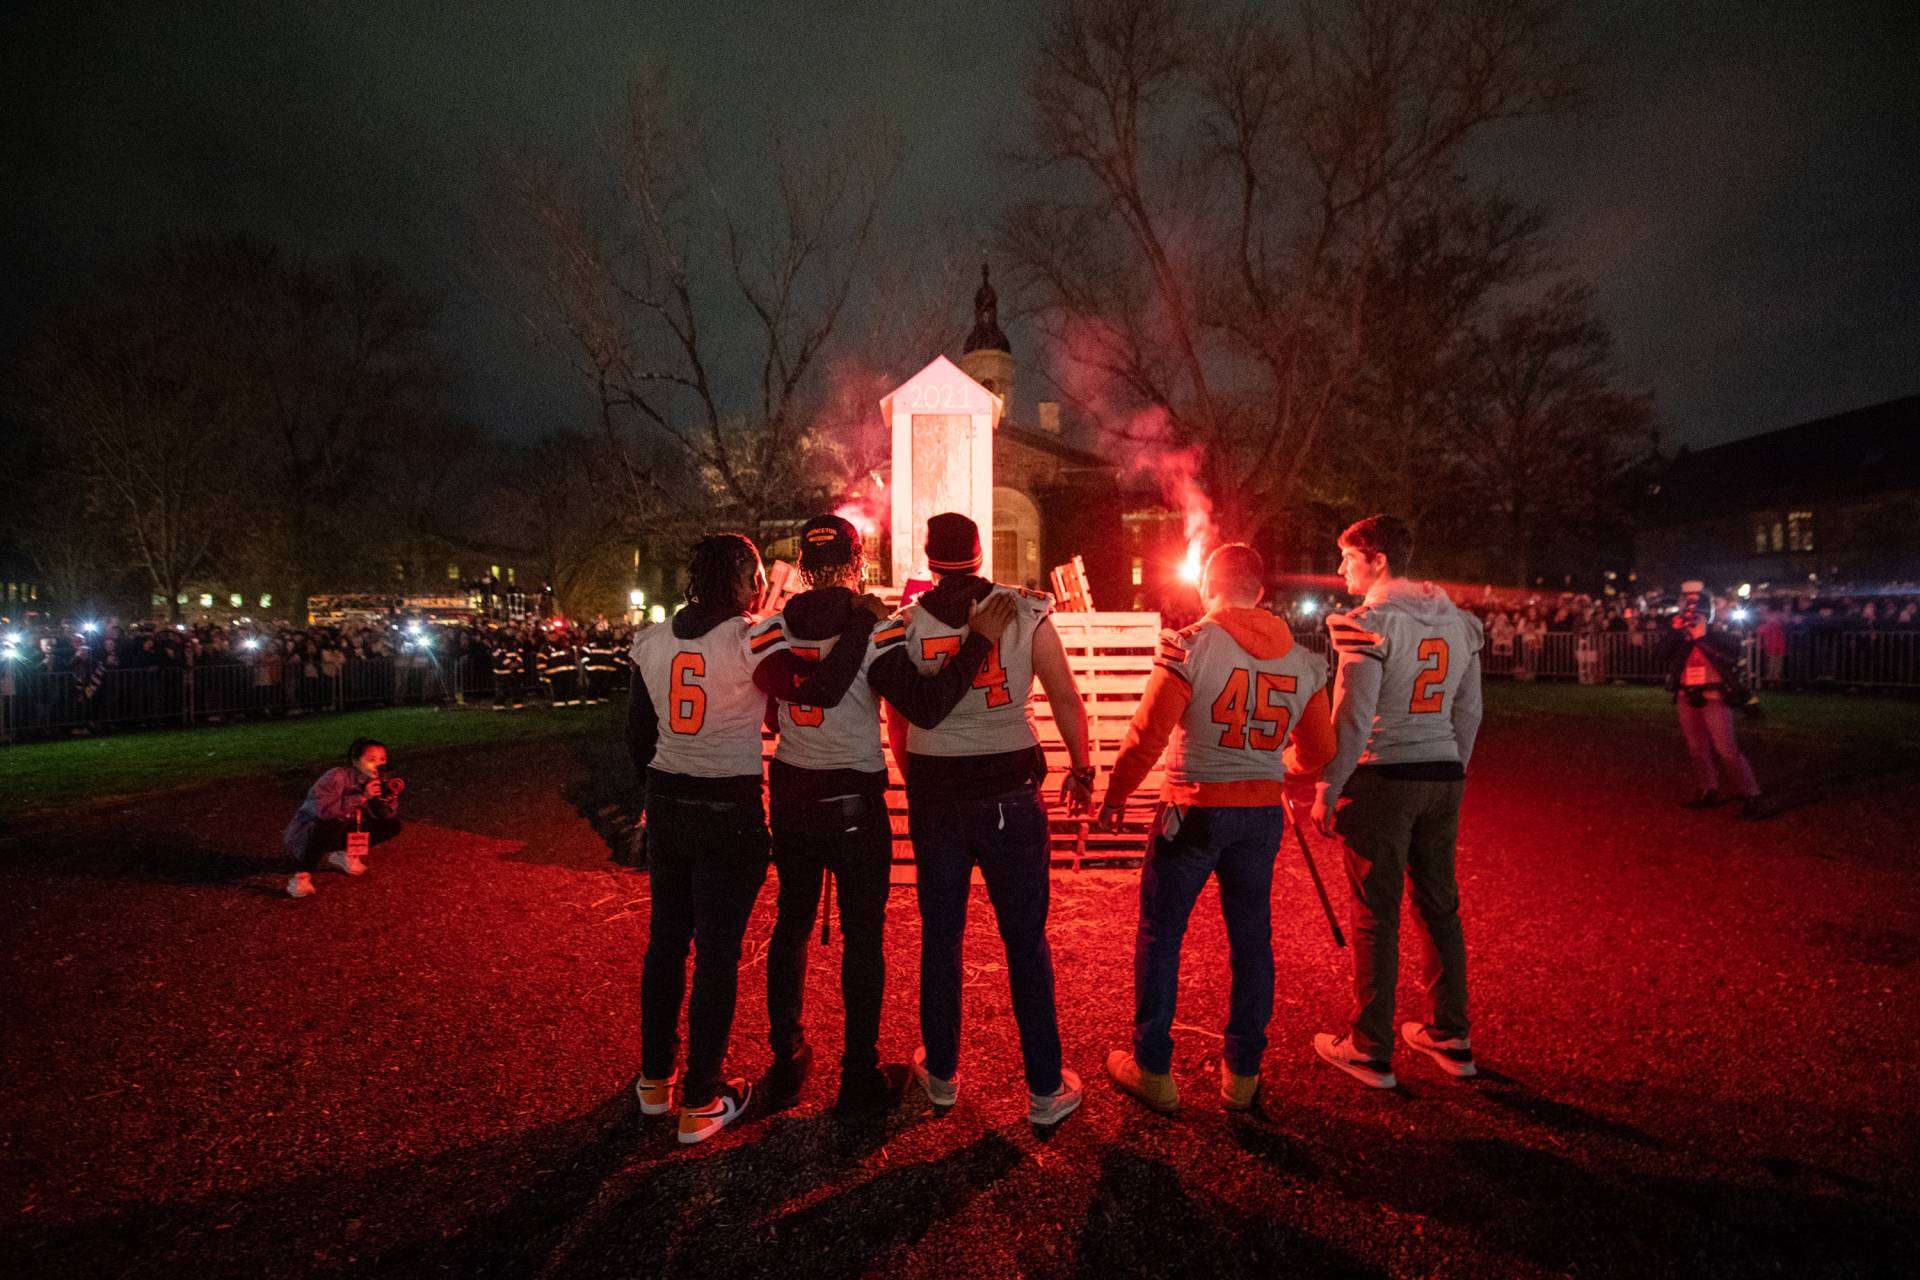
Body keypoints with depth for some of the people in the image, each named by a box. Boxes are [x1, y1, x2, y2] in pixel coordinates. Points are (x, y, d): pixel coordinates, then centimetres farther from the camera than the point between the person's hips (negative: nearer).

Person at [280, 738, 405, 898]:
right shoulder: (337, 777, -27)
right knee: (332, 826, -40)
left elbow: (387, 816, -5)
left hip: (345, 830, 7)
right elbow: (324, 809, -41)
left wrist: (391, 795, -23)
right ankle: (302, 874, -20)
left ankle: (341, 855, 7)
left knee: (393, 825, -8)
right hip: (309, 830, -7)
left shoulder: (376, 782, -7)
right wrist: (362, 798, -39)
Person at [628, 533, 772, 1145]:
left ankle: (654, 1080, 34)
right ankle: (700, 1103, 15)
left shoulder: (651, 641, 3)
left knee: (665, 940, 19)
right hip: (731, 812, -5)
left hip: (667, 808, 6)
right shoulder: (753, 640, -14)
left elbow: (638, 733, 10)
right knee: (718, 953, 5)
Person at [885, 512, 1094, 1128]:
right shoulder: (1025, 613, -4)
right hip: (1009, 794, -1)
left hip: (933, 795, 2)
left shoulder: (905, 625, 0)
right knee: (1026, 940, 8)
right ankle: (1046, 1090, 18)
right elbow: (1066, 697, -1)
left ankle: (941, 1075, 30)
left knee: (940, 936, 15)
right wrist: (1081, 769, 12)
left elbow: (897, 720, 7)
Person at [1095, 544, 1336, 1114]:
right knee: (1251, 938, 16)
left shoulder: (1188, 646, -12)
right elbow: (1318, 752, 11)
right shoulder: (1303, 660, 4)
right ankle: (1243, 1073, 29)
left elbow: (1148, 734, -15)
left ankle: (1152, 1070, 19)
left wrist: (1114, 795, -1)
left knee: (1159, 934, 9)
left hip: (1196, 809, -4)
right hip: (1264, 812, 5)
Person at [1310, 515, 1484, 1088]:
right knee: (1438, 906, 16)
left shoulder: (1370, 622, -12)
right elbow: (1469, 711, 14)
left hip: (1382, 778, -7)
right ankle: (1451, 1038, 28)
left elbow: (1352, 718, -16)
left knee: (1376, 915, 2)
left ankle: (1370, 1051, 12)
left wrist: (1327, 790, -9)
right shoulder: (1458, 622, 10)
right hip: (1443, 778, 7)